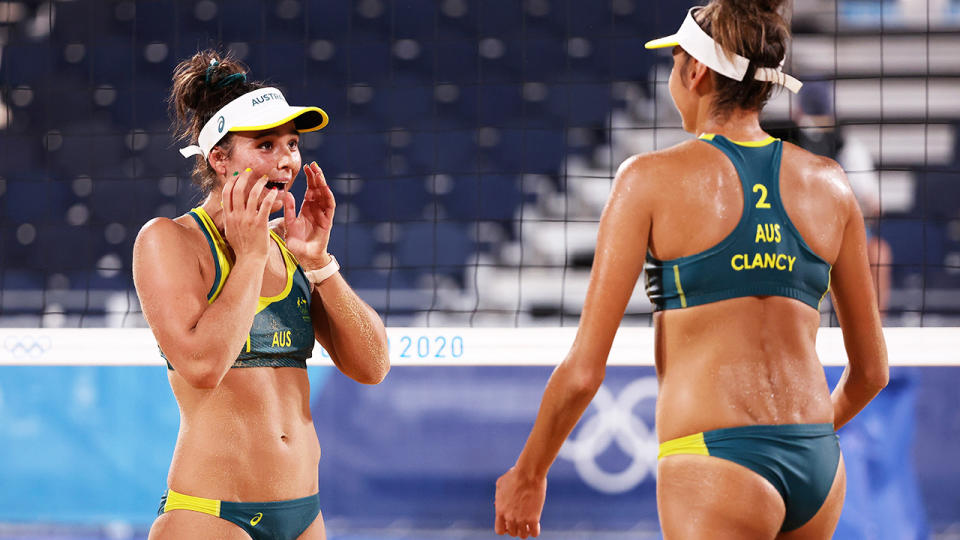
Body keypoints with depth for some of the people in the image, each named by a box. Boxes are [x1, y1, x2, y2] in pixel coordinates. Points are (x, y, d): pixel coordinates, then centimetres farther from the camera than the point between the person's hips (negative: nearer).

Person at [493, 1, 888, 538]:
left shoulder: (652, 179, -4)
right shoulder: (829, 184, 8)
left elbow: (584, 369, -5)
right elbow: (871, 369, 15)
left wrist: (527, 474, 10)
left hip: (713, 460, -5)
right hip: (819, 469, 6)